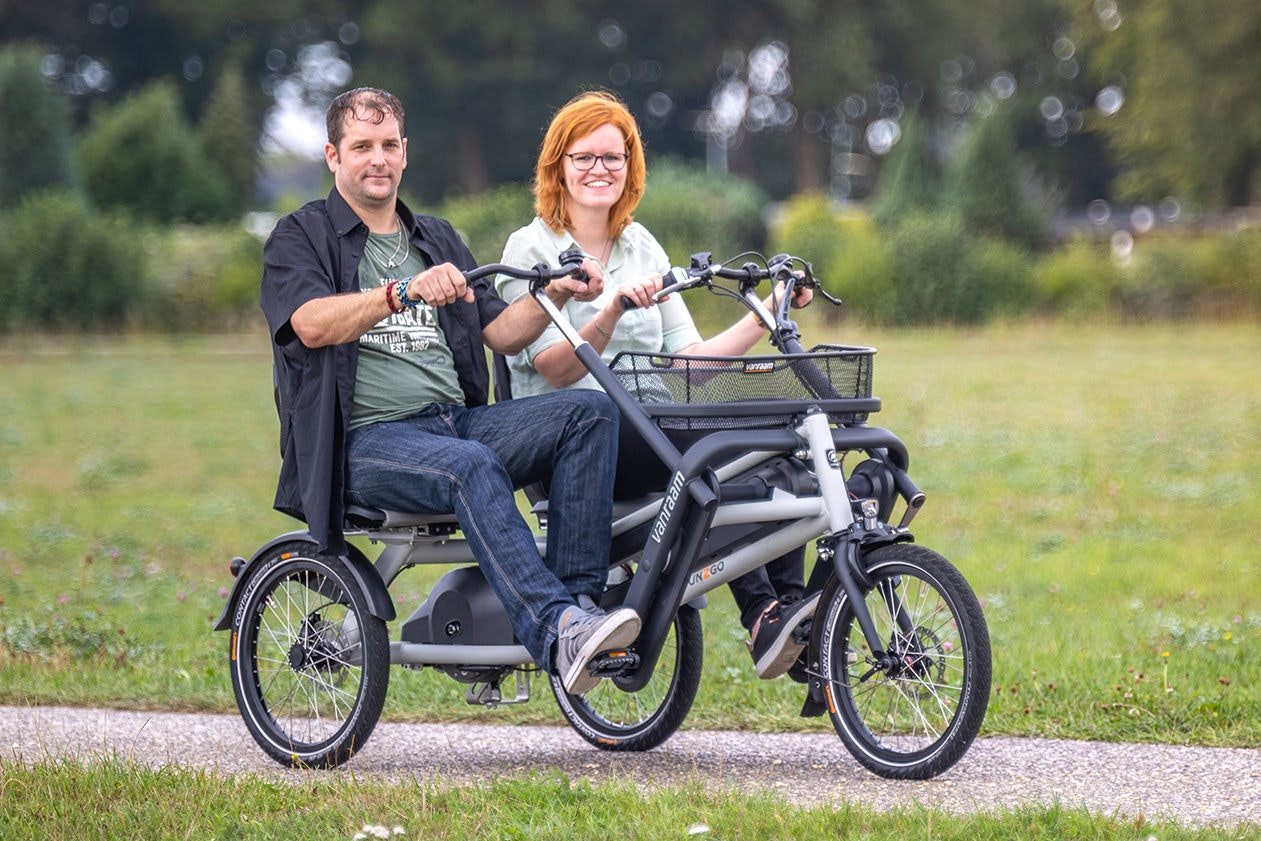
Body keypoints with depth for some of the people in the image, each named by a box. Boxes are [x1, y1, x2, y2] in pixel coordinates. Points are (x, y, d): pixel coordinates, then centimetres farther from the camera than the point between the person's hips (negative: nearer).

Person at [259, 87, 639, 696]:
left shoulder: (437, 240, 25)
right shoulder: (300, 238, 7)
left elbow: (502, 335, 17)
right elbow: (312, 324, -15)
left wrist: (553, 298, -4)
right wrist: (405, 292, -30)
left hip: (458, 420, 6)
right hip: (367, 441, -6)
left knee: (590, 412, -18)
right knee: (471, 465, -37)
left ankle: (579, 599, -26)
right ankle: (556, 635, -49)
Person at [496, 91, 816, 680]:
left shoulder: (644, 248, 18)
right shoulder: (531, 250, 0)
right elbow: (558, 371, -12)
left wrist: (763, 320, 1)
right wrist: (613, 311, -28)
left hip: (649, 428, 6)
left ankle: (789, 600, -29)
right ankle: (761, 618, -37)